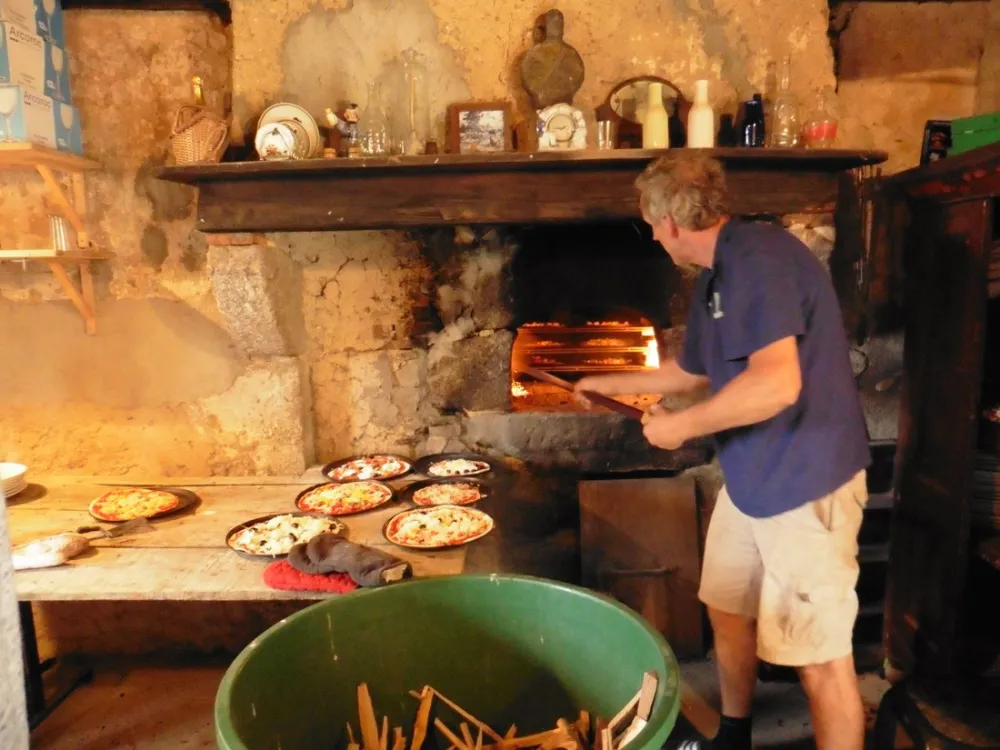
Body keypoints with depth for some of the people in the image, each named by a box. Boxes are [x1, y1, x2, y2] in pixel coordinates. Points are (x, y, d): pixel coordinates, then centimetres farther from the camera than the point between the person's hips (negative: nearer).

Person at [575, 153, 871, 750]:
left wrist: (682, 425, -19)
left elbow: (777, 383, -33)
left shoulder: (760, 256, -21)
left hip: (805, 481, -10)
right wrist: (610, 384, 33)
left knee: (821, 655, 2)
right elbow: (693, 371, 25)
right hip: (750, 476, 10)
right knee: (728, 611, 22)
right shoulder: (718, 277, 11)